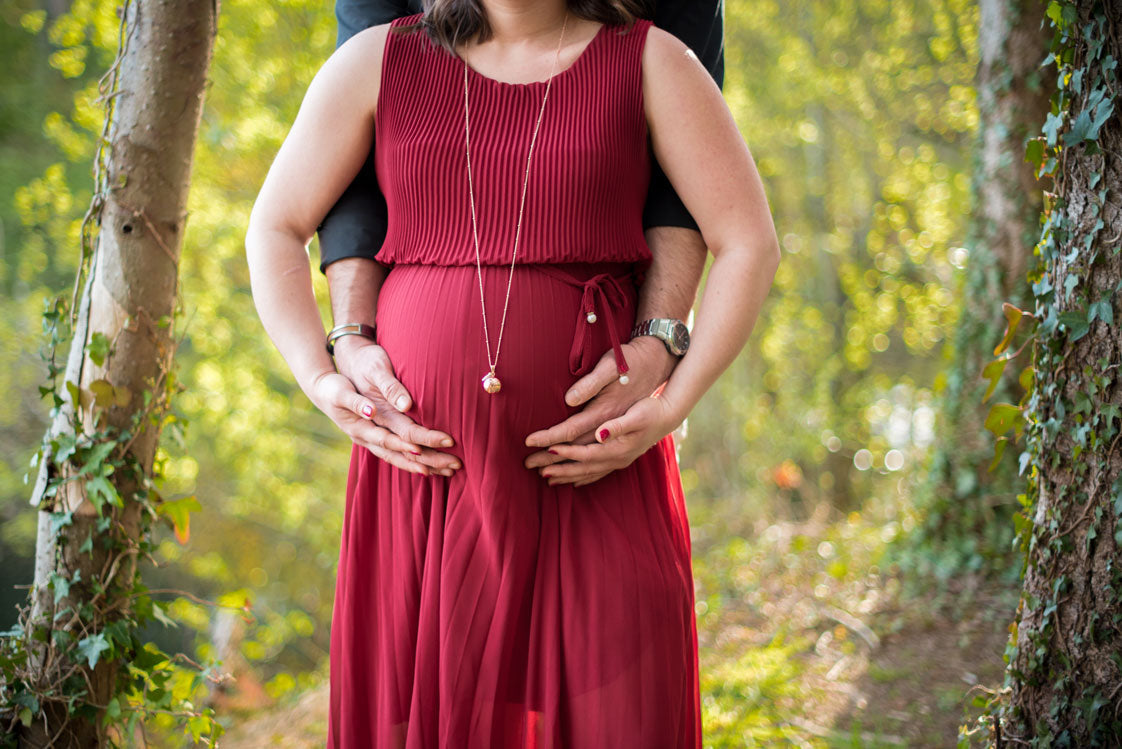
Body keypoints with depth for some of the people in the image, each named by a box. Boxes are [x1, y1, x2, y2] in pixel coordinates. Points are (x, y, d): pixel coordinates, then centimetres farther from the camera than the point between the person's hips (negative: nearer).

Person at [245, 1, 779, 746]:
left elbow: (750, 245, 1)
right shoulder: (378, 61, 9)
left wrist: (673, 407, -9)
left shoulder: (651, 62, 4)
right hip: (425, 461, 2)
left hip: (594, 466, -1)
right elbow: (275, 228, 14)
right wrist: (319, 380, 1)